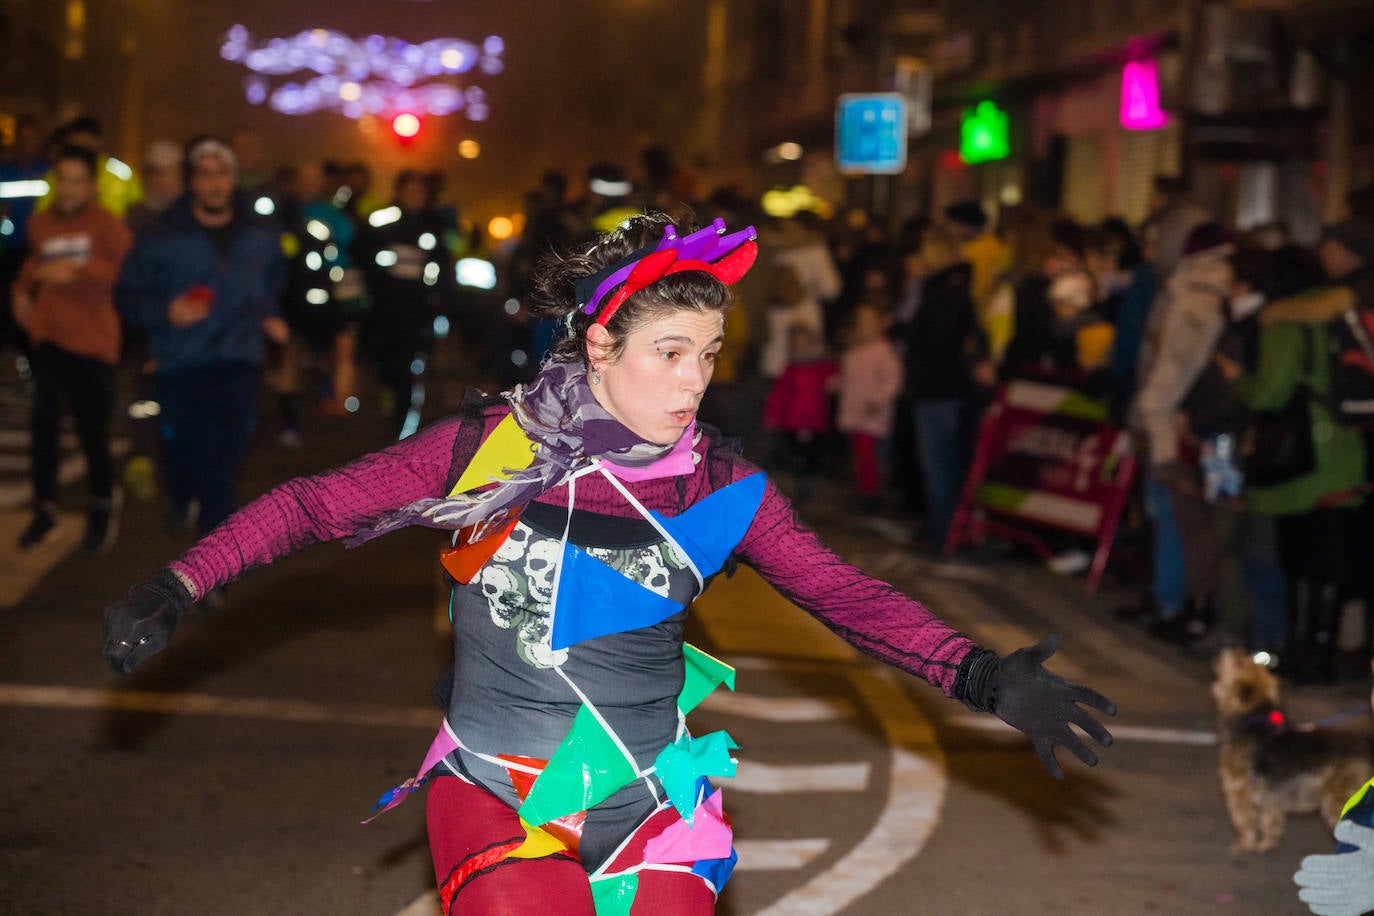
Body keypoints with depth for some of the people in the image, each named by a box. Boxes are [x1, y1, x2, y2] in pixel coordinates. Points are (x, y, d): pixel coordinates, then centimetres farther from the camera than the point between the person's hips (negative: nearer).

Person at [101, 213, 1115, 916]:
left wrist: (981, 675, -16)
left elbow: (843, 591, -5)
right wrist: (178, 588, -8)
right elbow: (316, 504, -2)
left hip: (650, 805, 3)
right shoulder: (492, 445, -8)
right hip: (496, 795, -2)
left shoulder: (721, 483, -2)